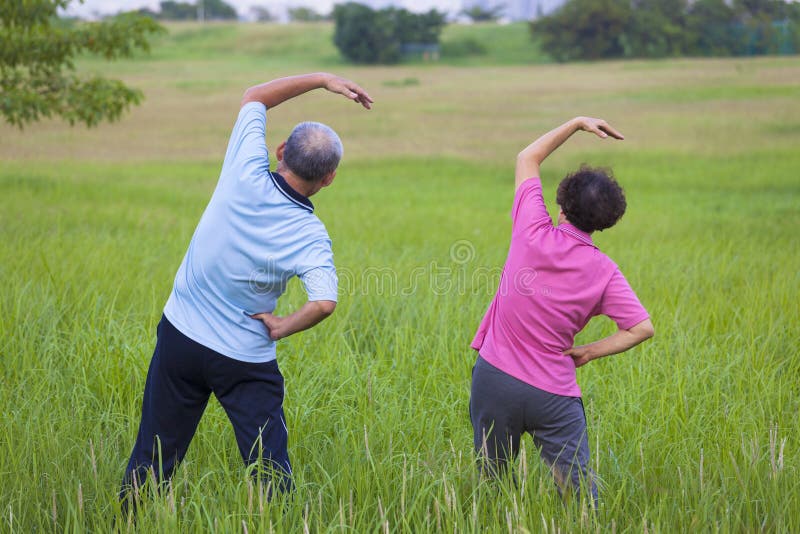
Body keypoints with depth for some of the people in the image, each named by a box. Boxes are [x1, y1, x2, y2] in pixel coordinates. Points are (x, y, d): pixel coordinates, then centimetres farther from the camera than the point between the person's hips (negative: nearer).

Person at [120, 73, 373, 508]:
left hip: (179, 336, 3)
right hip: (245, 360, -3)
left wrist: (321, 80, 3)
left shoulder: (245, 178, -12)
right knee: (270, 469, 5)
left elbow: (253, 98, 3)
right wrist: (281, 328, -12)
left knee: (153, 456, 13)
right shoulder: (310, 236, -16)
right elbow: (324, 303, -31)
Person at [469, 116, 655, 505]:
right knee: (581, 494, 6)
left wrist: (577, 123, 13)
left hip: (496, 380, 1)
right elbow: (642, 329, -6)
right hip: (553, 396, 0)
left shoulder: (533, 234, -6)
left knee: (491, 484, 15)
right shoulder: (603, 271, -4)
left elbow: (528, 159, 8)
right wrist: (588, 352, 4)